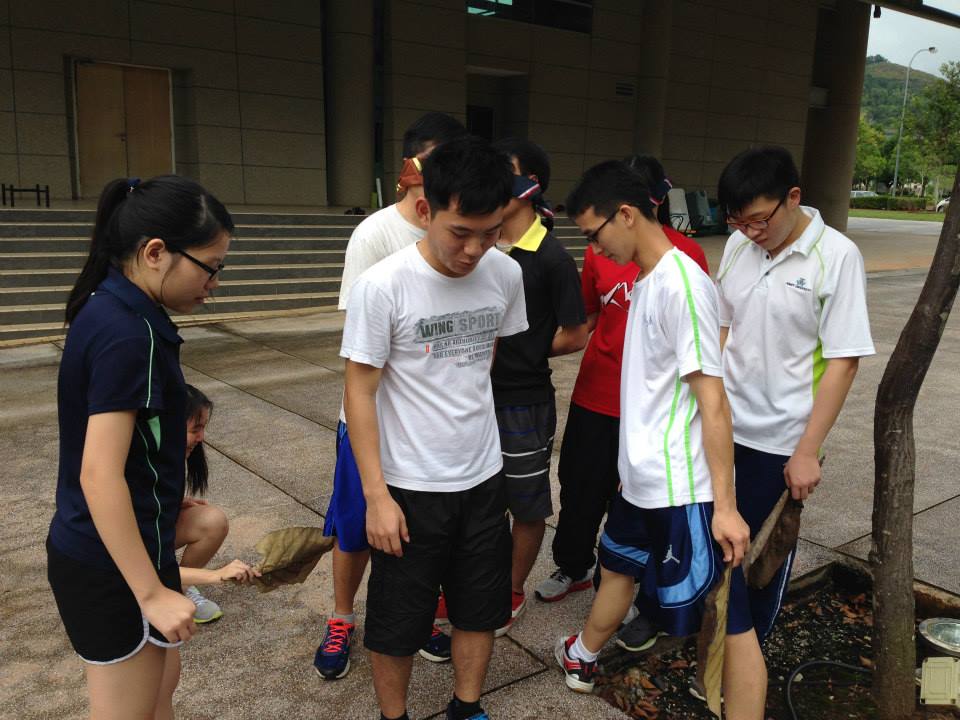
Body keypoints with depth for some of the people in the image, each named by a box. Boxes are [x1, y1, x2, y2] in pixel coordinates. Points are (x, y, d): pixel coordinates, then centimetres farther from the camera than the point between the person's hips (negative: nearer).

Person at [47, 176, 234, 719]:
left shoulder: (106, 309, 4)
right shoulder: (129, 334, -25)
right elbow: (99, 475, -27)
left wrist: (167, 494, 24)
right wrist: (152, 592, -22)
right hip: (116, 566, -9)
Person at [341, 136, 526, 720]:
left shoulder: (507, 274, -7)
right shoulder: (383, 286, -20)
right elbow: (360, 391, -13)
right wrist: (376, 495, -13)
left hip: (484, 479, 4)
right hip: (409, 487, -4)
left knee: (482, 608, 19)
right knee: (397, 622, 12)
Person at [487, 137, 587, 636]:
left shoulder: (551, 258, -14)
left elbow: (574, 336, -9)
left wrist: (522, 353, -3)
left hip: (523, 403, -5)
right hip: (478, 395, 5)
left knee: (526, 507, 12)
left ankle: (513, 592, 32)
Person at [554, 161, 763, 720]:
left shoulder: (681, 284, -20)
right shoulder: (647, 280, 8)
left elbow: (713, 401, -22)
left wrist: (724, 504, -21)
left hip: (684, 486, -10)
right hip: (642, 478, 10)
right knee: (618, 567, 27)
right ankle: (582, 659, 50)